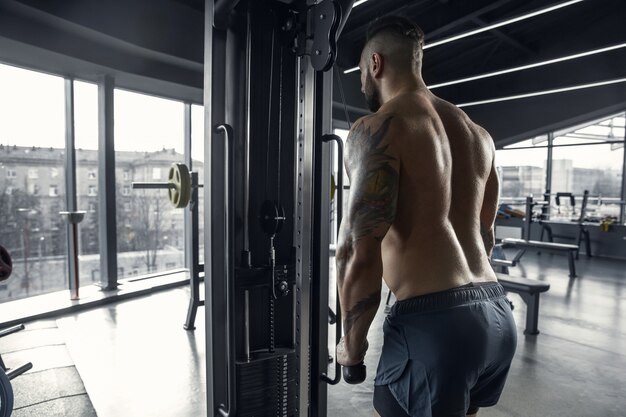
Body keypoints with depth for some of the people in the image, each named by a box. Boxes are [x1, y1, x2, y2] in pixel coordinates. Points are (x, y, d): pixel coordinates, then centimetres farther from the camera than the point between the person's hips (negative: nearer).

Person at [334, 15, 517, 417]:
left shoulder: (376, 128, -11)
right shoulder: (478, 133, 14)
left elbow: (360, 251, -19)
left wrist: (352, 343, -4)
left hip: (433, 320, -8)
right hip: (497, 315, 8)